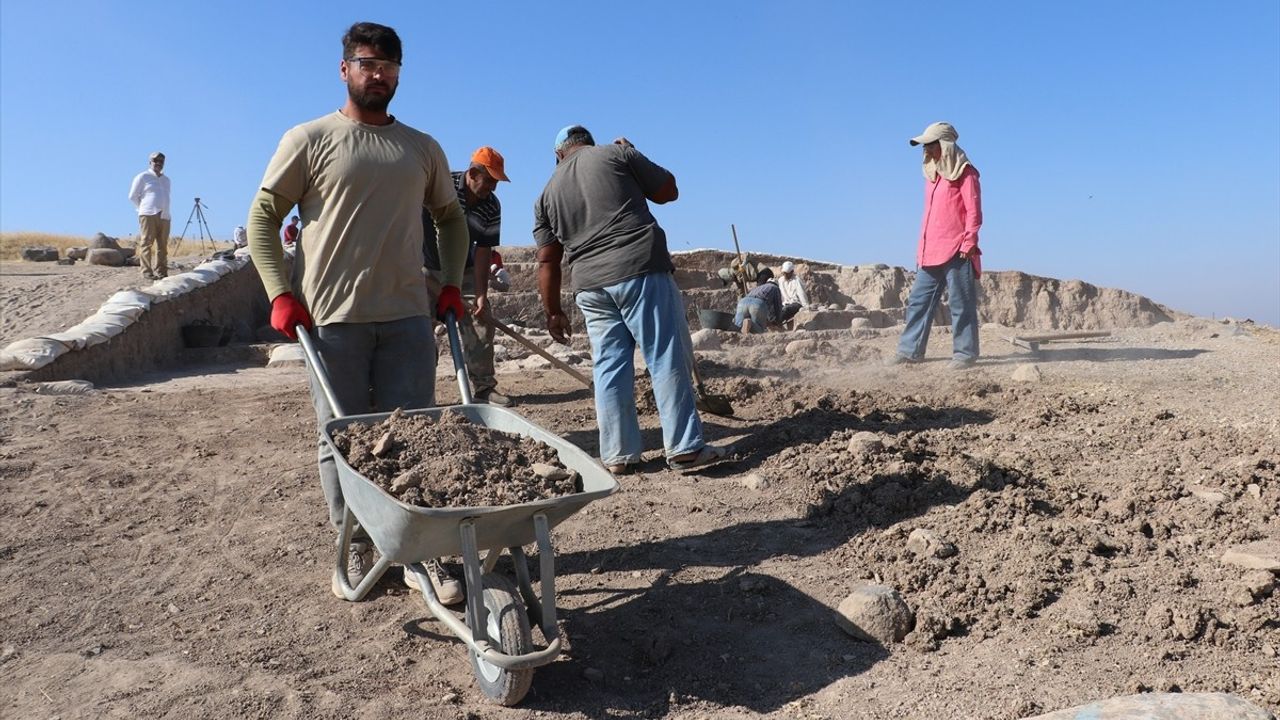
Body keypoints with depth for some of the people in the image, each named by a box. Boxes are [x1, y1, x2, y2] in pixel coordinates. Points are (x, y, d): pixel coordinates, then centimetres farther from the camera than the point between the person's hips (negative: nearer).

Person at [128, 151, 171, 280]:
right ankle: (147, 272, -8)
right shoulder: (143, 177, 5)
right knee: (146, 243, -7)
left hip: (164, 216, 5)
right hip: (148, 215, -5)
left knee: (162, 245, 2)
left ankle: (161, 272, 5)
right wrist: (143, 209, 8)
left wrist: (163, 211, 14)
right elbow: (132, 196, 6)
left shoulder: (166, 179, 22)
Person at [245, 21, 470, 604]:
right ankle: (355, 547, 19)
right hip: (331, 318, -2)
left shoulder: (423, 149, 13)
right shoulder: (309, 140, 4)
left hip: (408, 317, 2)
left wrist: (451, 284, 10)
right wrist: (280, 294, -6)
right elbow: (262, 217, 4)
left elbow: (450, 218, 23)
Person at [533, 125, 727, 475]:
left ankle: (618, 454, 10)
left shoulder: (548, 193, 17)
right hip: (641, 271, -4)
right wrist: (631, 156, 24)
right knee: (667, 358, -1)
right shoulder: (616, 153, 7)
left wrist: (553, 311, 19)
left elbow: (547, 261, 13)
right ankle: (684, 447, 0)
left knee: (610, 367, 9)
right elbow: (668, 190, 12)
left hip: (590, 286, 4)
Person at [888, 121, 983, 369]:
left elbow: (974, 212, -8)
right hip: (930, 252, 8)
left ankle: (965, 353, 4)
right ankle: (909, 349, 10)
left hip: (956, 252, -8)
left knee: (961, 303, -2)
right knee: (918, 300, 6)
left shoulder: (965, 174, -4)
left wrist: (969, 243, -14)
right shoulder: (932, 174, 18)